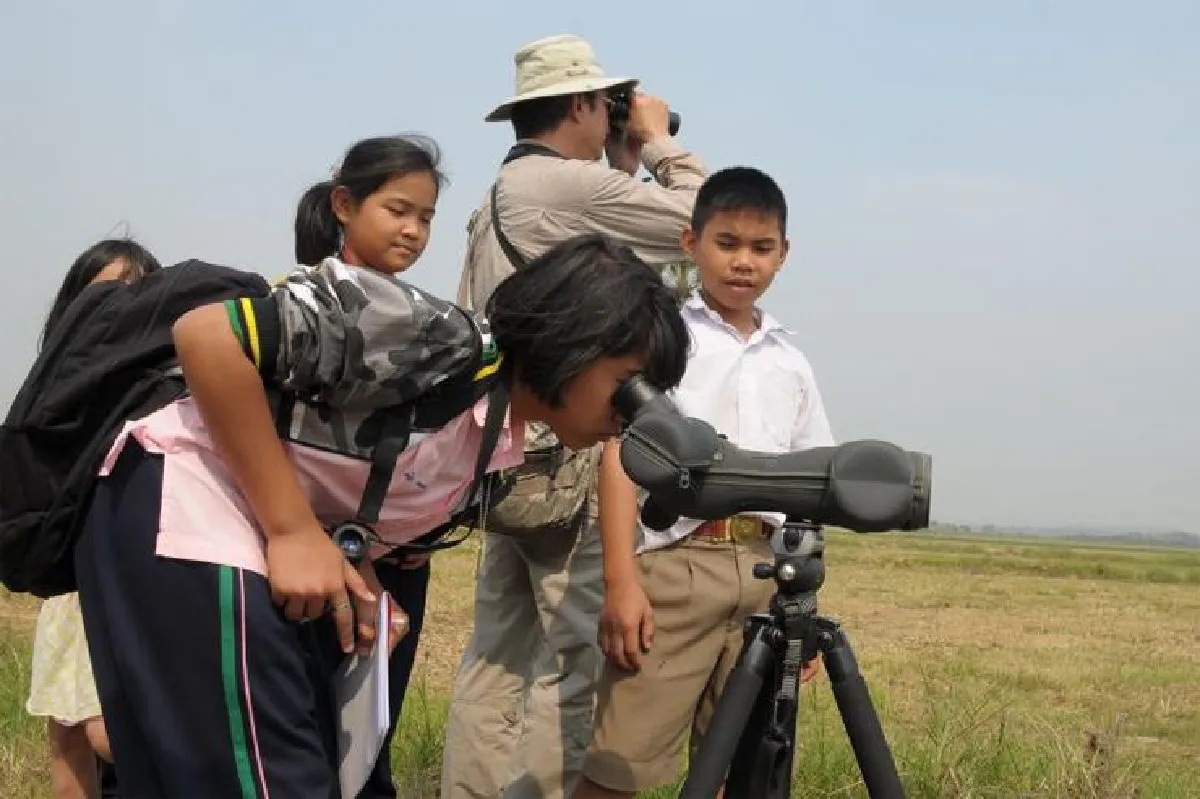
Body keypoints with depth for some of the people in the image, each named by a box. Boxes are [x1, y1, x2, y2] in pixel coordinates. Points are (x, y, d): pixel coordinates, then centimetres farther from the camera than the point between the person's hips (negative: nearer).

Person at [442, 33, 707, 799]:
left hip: (507, 455, 10)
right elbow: (702, 220, -8)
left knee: (500, 654, 9)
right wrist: (657, 142, 7)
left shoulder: (499, 198, 19)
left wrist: (623, 168, 20)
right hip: (567, 459, -9)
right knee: (572, 659, -6)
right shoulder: (567, 183, -11)